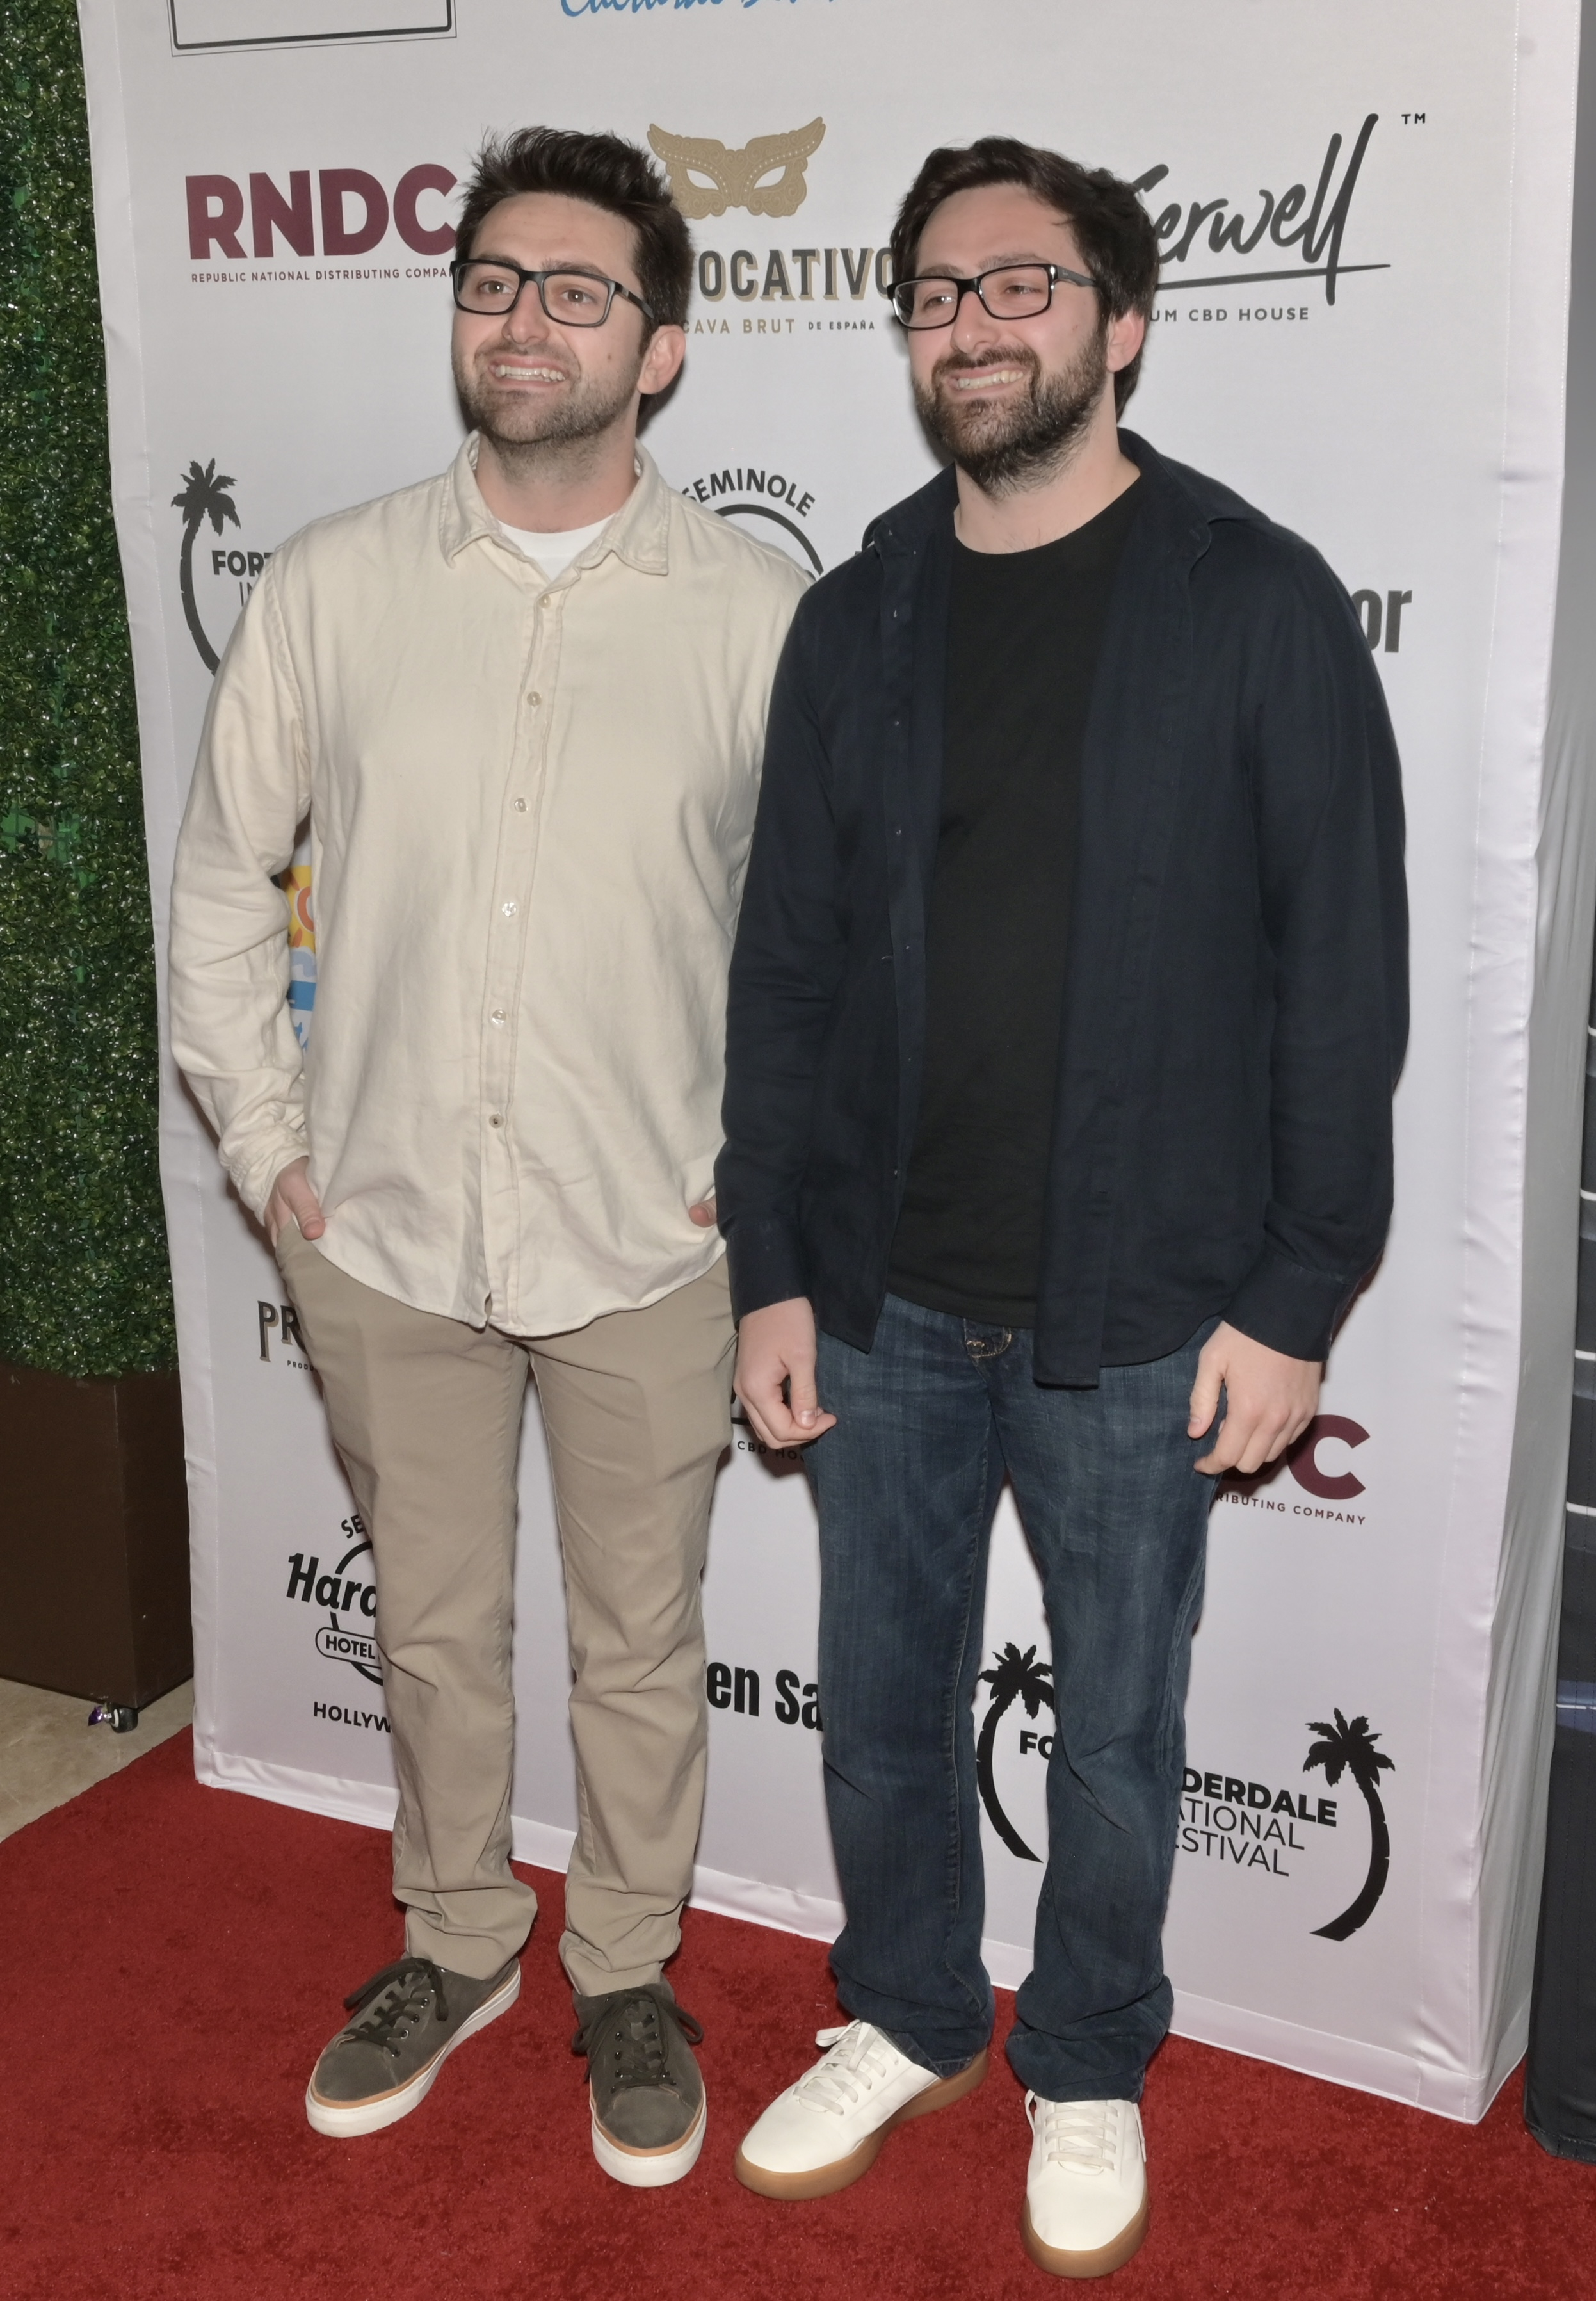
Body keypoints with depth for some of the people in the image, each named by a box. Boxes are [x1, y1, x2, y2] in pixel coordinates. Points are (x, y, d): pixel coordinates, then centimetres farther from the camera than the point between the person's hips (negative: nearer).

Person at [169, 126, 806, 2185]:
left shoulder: (759, 613, -6)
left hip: (649, 1245, -1)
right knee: (432, 1626, 18)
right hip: (385, 1236, 2)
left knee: (639, 1645, 13)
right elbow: (221, 881, 7)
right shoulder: (328, 589, -2)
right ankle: (455, 1946, 41)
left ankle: (627, 1974, 36)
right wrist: (267, 1146, 3)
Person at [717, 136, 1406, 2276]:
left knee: (1116, 1733, 13)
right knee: (883, 1700, 17)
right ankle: (908, 2021, 42)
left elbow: (1344, 973, -7)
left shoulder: (1259, 604, -7)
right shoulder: (857, 618, 4)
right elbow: (787, 962, 6)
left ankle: (1088, 2073, 37)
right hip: (881, 1305, 4)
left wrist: (1295, 1301, -10)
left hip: (1138, 1318, -3)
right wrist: (769, 1271, 3)